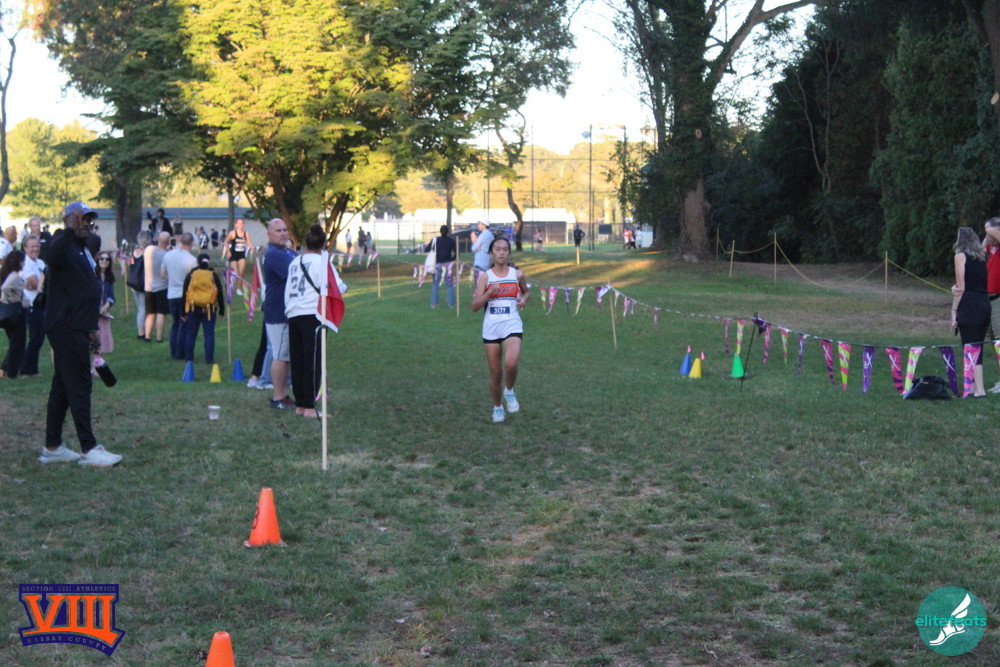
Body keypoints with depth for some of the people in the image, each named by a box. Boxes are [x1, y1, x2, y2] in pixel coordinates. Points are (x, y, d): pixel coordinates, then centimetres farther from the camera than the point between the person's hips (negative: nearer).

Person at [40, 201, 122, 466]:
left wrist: (91, 329, 25)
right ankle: (89, 449, -7)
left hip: (76, 328, 10)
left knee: (63, 386, 12)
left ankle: (52, 448, 18)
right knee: (79, 386, -9)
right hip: (66, 327, -10)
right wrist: (70, 230, -50)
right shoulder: (64, 245, -11)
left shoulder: (82, 249, 19)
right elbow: (52, 256, -37)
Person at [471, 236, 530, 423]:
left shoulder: (517, 274, 4)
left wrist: (524, 299, 1)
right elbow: (475, 306, -4)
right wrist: (490, 292, -18)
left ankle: (509, 391, 4)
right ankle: (497, 407, 30)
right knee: (495, 373, 7)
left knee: (511, 363, -26)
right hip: (491, 328, 1)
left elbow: (526, 291, 24)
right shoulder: (485, 277, 1)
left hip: (512, 325, -1)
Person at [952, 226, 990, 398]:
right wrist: (957, 288, -3)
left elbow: (960, 287, -6)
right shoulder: (982, 257, 17)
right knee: (978, 347, 13)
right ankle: (974, 385, 18)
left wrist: (954, 311, -4)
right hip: (985, 303, 7)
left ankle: (979, 389, -13)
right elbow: (981, 282, 10)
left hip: (969, 305, -7)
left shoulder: (961, 256, -2)